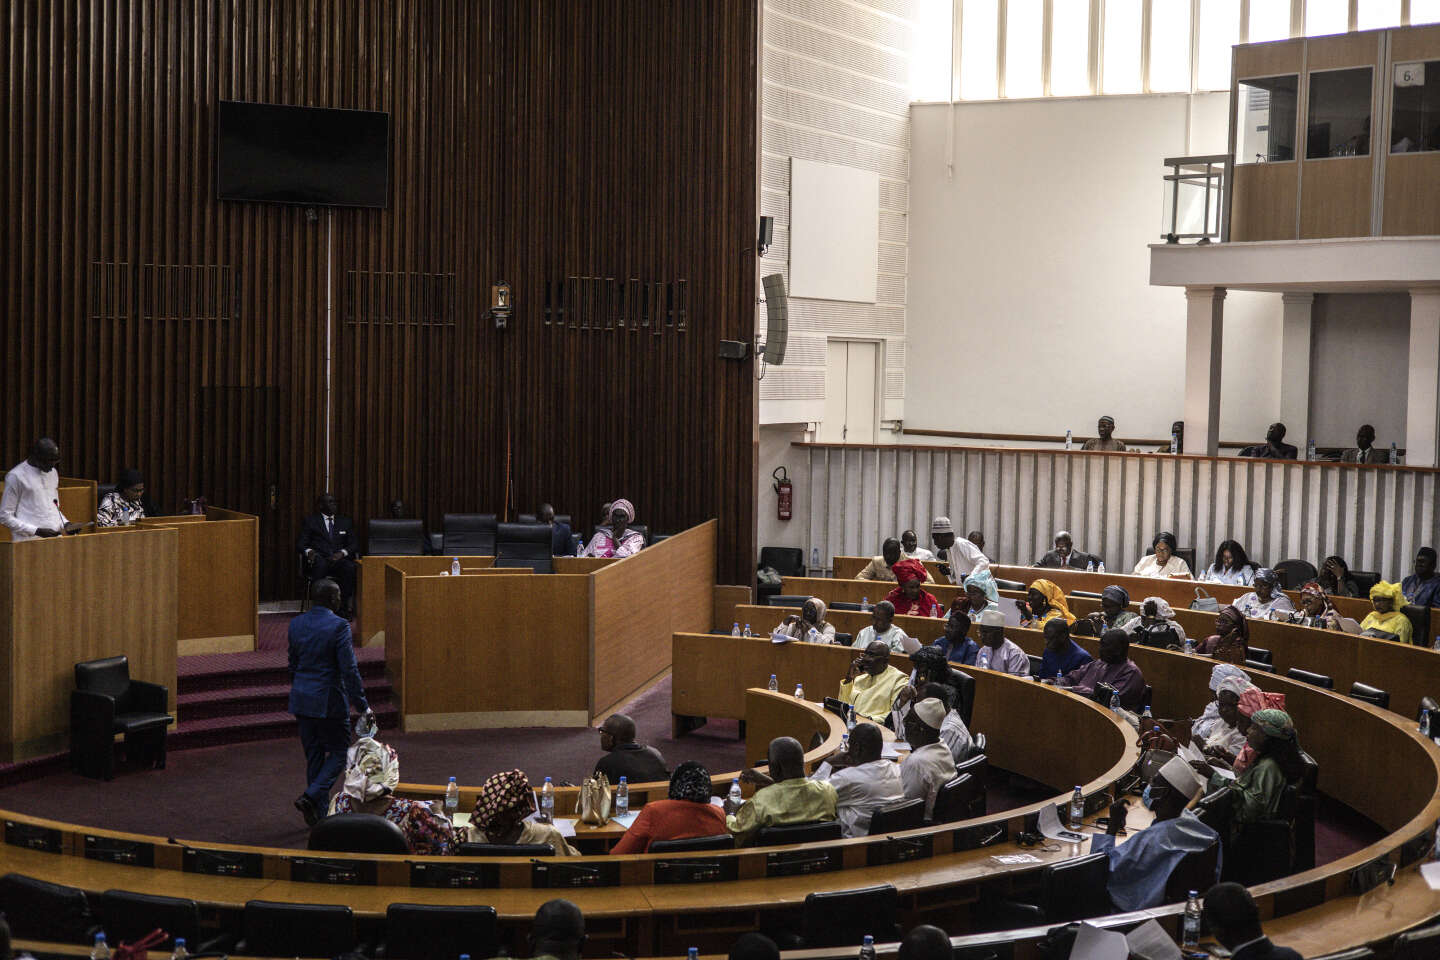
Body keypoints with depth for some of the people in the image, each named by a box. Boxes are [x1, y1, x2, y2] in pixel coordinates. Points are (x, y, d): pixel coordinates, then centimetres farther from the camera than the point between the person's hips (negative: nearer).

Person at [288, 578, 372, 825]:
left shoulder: (296, 624, 5)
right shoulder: (338, 626, -15)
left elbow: (292, 665, 13)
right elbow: (349, 670, -16)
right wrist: (362, 706, -11)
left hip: (301, 700, 6)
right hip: (329, 701, -6)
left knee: (313, 756, 14)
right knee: (339, 752, 7)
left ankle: (319, 812, 18)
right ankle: (311, 796, -11)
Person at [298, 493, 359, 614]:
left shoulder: (345, 522, 24)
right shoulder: (310, 521, 17)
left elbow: (353, 545, 14)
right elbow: (301, 544, 8)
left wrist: (342, 553, -8)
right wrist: (309, 551, -16)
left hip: (338, 559, 2)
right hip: (319, 559, -2)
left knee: (350, 567, -33)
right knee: (320, 564, -39)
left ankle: (344, 607, -32)